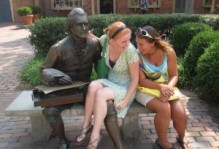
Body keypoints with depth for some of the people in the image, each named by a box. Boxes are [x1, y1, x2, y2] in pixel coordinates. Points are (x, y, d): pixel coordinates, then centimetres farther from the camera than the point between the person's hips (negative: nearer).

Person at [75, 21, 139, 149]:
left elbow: (135, 79, -17)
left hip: (126, 87, -4)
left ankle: (95, 136, -17)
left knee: (101, 94, -31)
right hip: (111, 82, 5)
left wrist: (125, 100, -20)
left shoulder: (130, 50, -26)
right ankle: (86, 126, -13)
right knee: (93, 86, -28)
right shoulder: (105, 40, -14)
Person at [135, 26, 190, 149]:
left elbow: (174, 75, -5)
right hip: (146, 89, -3)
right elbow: (142, 81, -17)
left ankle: (181, 139, 16)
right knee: (164, 108, -30)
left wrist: (168, 88, -25)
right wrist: (160, 87, -32)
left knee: (180, 114, -18)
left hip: (166, 87, 3)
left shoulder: (168, 52, -10)